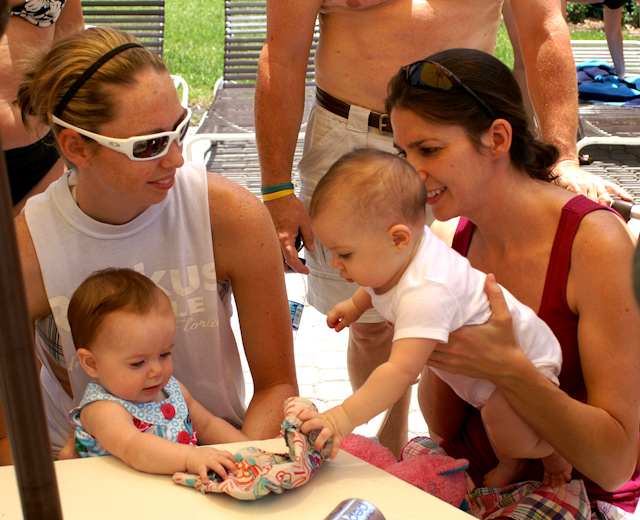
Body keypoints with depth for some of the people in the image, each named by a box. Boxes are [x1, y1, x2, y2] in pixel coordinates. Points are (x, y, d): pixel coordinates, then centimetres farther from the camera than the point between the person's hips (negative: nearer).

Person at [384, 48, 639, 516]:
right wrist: (435, 344, -18)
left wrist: (507, 368, -33)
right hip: (466, 479, 5)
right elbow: (444, 428, 1)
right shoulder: (450, 239, -2)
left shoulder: (595, 241, -19)